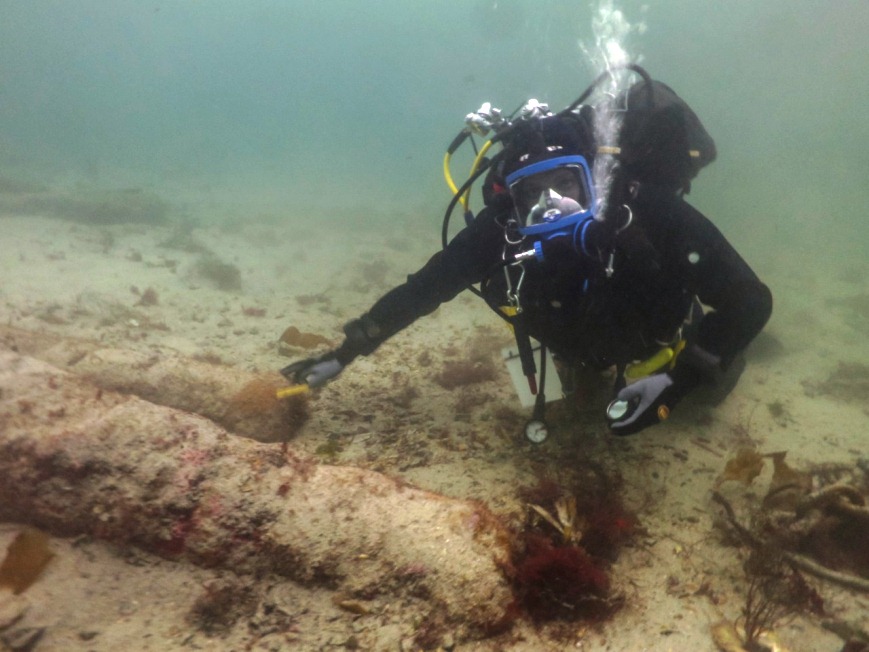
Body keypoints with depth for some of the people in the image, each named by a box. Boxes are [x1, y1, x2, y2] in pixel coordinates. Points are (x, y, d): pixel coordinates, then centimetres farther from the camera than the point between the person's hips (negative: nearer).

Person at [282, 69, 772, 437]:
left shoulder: (652, 215, -42)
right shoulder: (499, 233, -36)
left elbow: (752, 301, -36)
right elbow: (420, 291, -25)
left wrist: (676, 383, -46)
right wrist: (343, 355, -24)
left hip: (662, 349, -2)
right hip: (585, 353, 2)